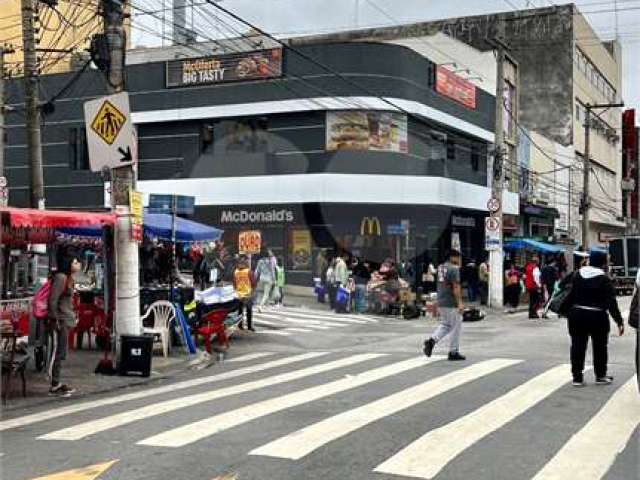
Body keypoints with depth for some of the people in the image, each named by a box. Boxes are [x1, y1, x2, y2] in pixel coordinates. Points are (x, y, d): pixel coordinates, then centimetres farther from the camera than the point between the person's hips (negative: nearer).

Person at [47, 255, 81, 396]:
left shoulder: (67, 278, 15)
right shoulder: (60, 277, -14)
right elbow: (52, 300, -20)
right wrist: (55, 320, -20)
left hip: (65, 321, 10)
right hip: (59, 321, -10)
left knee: (61, 354, 13)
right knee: (56, 353, -5)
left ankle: (57, 383, 20)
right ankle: (55, 386, 0)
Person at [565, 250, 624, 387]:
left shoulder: (578, 275, 5)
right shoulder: (604, 279, -10)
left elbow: (571, 295, 8)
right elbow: (611, 302, -11)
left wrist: (569, 312, 16)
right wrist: (619, 321, -7)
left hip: (577, 315, 4)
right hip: (597, 317, -4)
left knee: (578, 346, 7)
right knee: (600, 347, 13)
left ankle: (577, 377, 8)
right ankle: (600, 376, 22)